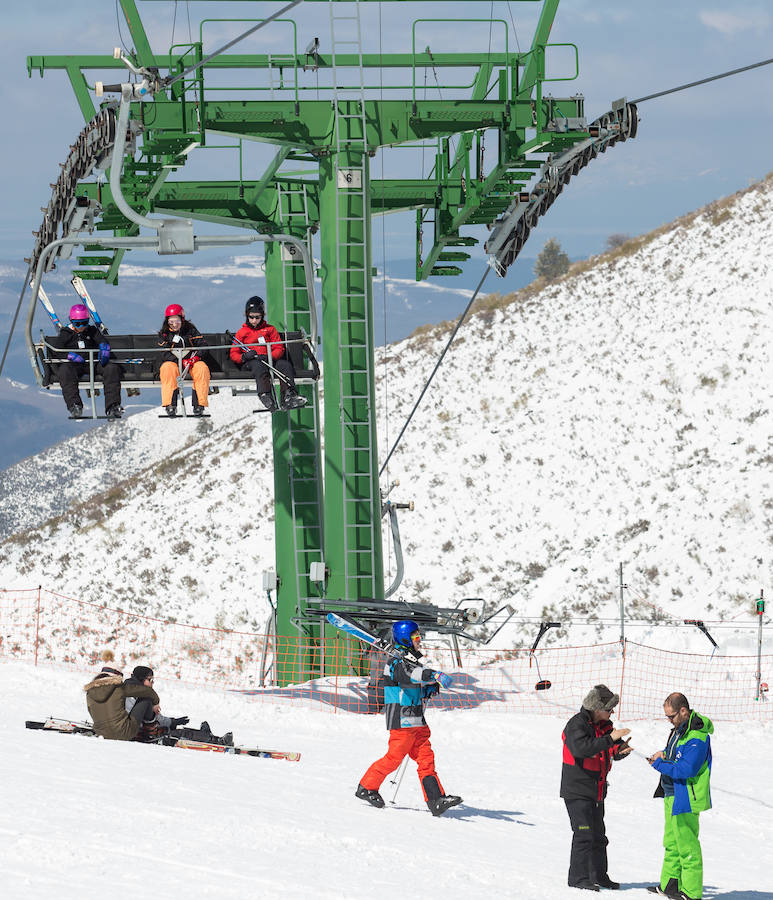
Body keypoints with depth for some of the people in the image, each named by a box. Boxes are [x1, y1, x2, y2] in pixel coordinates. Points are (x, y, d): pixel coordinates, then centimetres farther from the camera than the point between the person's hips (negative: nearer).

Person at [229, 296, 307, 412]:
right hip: (250, 363, -2)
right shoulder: (242, 332, 18)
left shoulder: (270, 329, 21)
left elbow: (279, 349, 12)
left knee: (285, 365, -28)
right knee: (260, 367, -39)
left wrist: (270, 357, -12)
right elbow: (234, 354, 12)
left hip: (269, 360, 2)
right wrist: (244, 357, -12)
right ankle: (265, 396, -58)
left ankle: (288, 396, -39)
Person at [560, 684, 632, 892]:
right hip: (577, 791, -8)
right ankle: (578, 877, -6)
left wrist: (620, 749, -12)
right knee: (584, 834, -11)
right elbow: (582, 748, -32)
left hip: (597, 792, 8)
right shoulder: (576, 725, -15)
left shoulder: (604, 725, 9)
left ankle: (599, 876, 24)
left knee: (598, 835, 14)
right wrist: (610, 739, -32)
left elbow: (612, 751, 12)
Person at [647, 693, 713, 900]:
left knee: (686, 844, -8)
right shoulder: (680, 729, 11)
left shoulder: (697, 737, -21)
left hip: (686, 798, -11)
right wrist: (664, 754, 6)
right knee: (672, 842, 18)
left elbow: (687, 769, -26)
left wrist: (660, 765, -18)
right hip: (672, 795, 11)